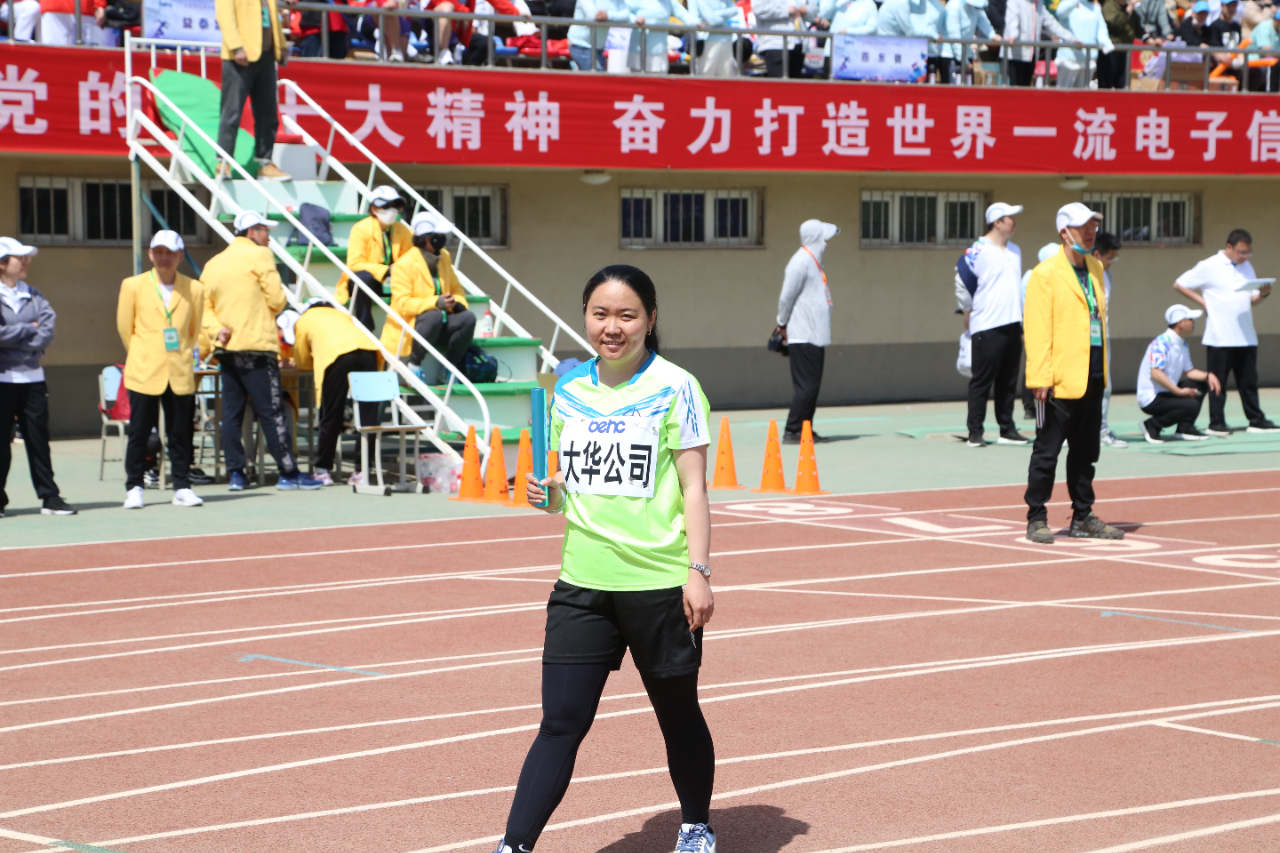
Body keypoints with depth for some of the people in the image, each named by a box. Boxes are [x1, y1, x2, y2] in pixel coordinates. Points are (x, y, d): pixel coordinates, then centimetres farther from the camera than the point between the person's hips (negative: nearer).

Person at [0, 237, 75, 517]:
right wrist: (30, 329, -5)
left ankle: (49, 497, 6)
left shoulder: (34, 296, 12)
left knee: (38, 438, 4)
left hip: (32, 376, 4)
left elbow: (48, 329, -1)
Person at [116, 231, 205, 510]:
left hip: (180, 373, 1)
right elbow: (125, 328, 10)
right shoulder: (133, 286, 2)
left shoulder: (194, 290, 5)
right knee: (139, 432, 0)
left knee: (180, 433, 3)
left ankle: (182, 488, 10)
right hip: (144, 373, -1)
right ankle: (134, 488, 8)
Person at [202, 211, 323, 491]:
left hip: (226, 348, 7)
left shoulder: (213, 263, 15)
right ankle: (288, 473, -5)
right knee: (271, 412, -6)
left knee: (231, 412, 7)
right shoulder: (259, 256, -5)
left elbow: (205, 306, 10)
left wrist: (217, 329, -3)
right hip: (256, 346, -7)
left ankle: (235, 473, 6)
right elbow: (277, 300, -9)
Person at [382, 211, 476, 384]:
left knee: (468, 318, -20)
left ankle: (448, 368, -3)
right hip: (408, 329, -6)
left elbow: (456, 288, 16)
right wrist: (436, 303, -31)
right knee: (434, 316, -37)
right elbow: (402, 304, -22)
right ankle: (414, 364, -19)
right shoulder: (404, 265, -15)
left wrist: (458, 302, -8)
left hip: (440, 327, 6)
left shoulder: (444, 257, 8)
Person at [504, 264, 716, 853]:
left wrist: (698, 571, -12)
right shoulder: (569, 389, 9)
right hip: (583, 582, 3)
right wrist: (548, 493, -3)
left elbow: (693, 487, -5)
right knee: (560, 722, -4)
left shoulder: (675, 388, -5)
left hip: (661, 581, -3)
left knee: (678, 714, 13)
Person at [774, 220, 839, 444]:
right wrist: (783, 324, -1)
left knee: (811, 386, 10)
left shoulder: (813, 261, 17)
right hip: (804, 336, -9)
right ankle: (791, 432, -7)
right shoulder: (801, 262, -13)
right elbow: (787, 297, -13)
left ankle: (804, 430, 15)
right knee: (807, 386, -10)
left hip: (816, 337, 9)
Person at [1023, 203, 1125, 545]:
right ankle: (1036, 519, 6)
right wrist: (1041, 378, -19)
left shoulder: (1095, 268, 15)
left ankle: (1083, 518, 20)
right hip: (1060, 379, -7)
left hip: (1092, 376, 7)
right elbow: (1037, 330, -13)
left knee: (1085, 452, 13)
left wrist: (1103, 369, 15)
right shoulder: (1046, 274, -9)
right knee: (1046, 452, -1)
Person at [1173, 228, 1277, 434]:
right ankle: (1216, 423, 6)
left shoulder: (1247, 267, 14)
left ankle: (1256, 421, 14)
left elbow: (1252, 299, 15)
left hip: (1246, 337, 5)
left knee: (1249, 381, 9)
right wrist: (1203, 302, -6)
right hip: (1220, 338, -5)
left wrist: (1263, 293, -7)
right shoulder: (1209, 267, -4)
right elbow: (1179, 285, 0)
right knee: (1218, 381, 0)